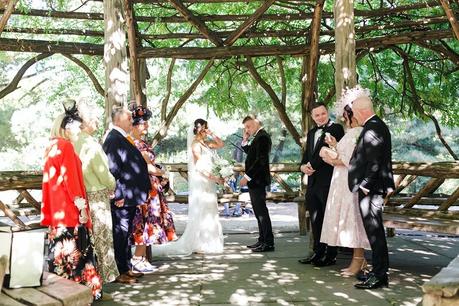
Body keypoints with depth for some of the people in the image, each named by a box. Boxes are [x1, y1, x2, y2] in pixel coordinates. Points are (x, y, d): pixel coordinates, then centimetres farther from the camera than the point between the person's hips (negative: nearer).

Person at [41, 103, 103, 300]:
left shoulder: (52, 146, 13)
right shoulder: (65, 145, -14)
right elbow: (71, 178, -18)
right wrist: (81, 205, -16)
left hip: (56, 208, 9)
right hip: (69, 208, -9)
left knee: (62, 247, 13)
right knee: (74, 249, -3)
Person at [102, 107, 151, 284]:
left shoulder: (123, 138, 14)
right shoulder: (113, 139, -15)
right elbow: (112, 169, -21)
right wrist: (119, 195, -20)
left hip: (129, 196, 10)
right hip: (121, 198, -10)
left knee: (126, 233, 16)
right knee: (120, 234, 0)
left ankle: (126, 268, 27)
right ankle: (119, 272, 9)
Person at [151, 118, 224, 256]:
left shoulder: (205, 143, 11)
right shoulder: (196, 144, -12)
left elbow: (221, 144, 19)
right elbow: (199, 167, -17)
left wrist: (212, 134, 6)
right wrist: (215, 178, -17)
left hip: (207, 183, 9)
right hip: (200, 181, -9)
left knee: (208, 213, 11)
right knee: (200, 212, -3)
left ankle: (205, 243, 18)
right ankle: (199, 245, 5)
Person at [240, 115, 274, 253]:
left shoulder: (262, 137, -14)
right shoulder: (258, 137, 16)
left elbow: (260, 160, -21)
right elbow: (250, 153, 21)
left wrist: (247, 176, -20)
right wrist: (245, 140, 9)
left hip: (257, 180, -10)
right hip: (254, 180, 10)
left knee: (261, 211, -6)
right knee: (259, 211, 13)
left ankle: (268, 243, -1)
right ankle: (262, 240, 20)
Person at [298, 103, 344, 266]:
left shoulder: (336, 129, -6)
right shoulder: (311, 133, 19)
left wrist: (312, 165, -11)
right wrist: (303, 166, -3)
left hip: (328, 181, -8)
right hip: (313, 182, 8)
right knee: (315, 220, 14)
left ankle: (331, 255, 10)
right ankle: (318, 252, 25)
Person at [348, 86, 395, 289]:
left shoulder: (372, 129, -18)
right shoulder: (378, 126, 14)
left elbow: (374, 163, -23)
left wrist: (365, 186, -19)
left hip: (369, 189, -10)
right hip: (374, 187, 10)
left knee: (374, 232, -3)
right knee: (375, 231, 16)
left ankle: (379, 276, 5)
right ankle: (379, 271, 27)